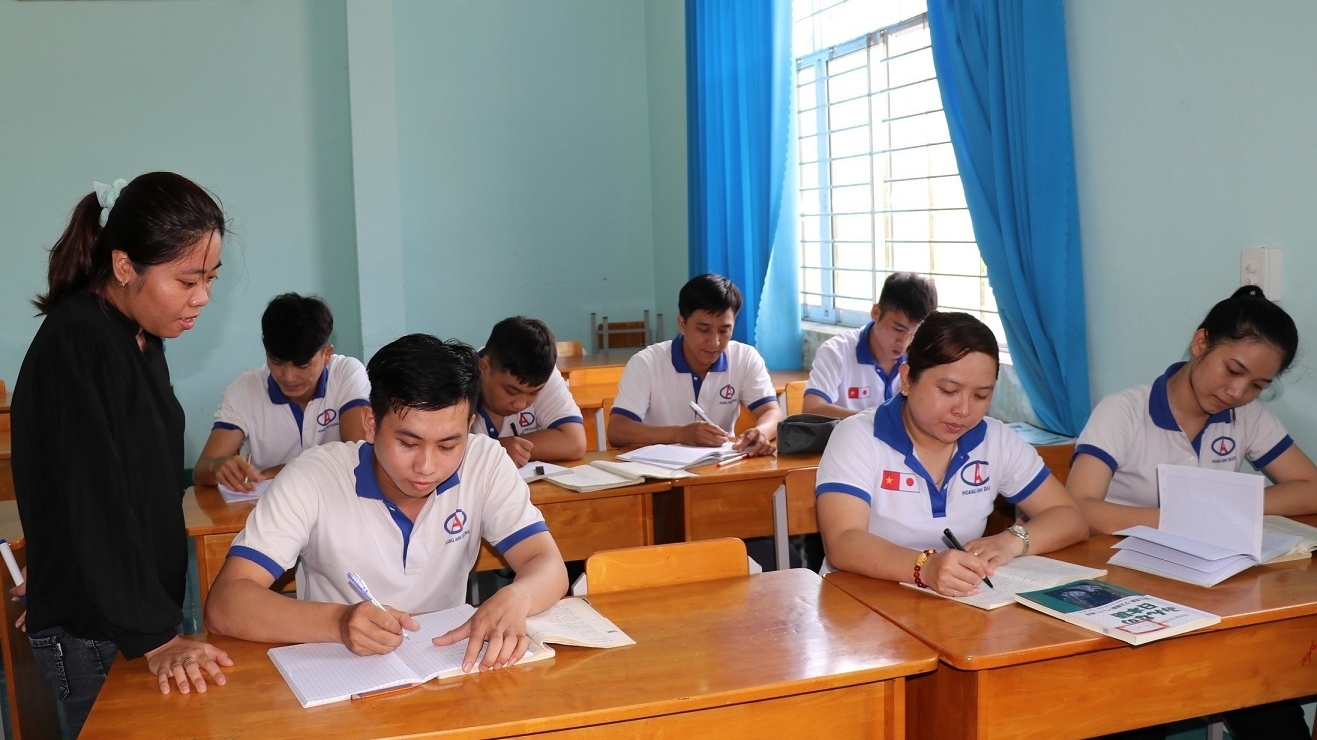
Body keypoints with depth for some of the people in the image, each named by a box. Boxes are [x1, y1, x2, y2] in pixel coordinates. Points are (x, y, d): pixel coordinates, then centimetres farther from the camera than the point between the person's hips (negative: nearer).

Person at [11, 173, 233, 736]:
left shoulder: (141, 337, 6)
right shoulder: (76, 346, -21)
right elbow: (95, 508, -24)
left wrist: (164, 621, 16)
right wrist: (155, 639, -25)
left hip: (147, 605, 8)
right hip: (94, 633, -8)